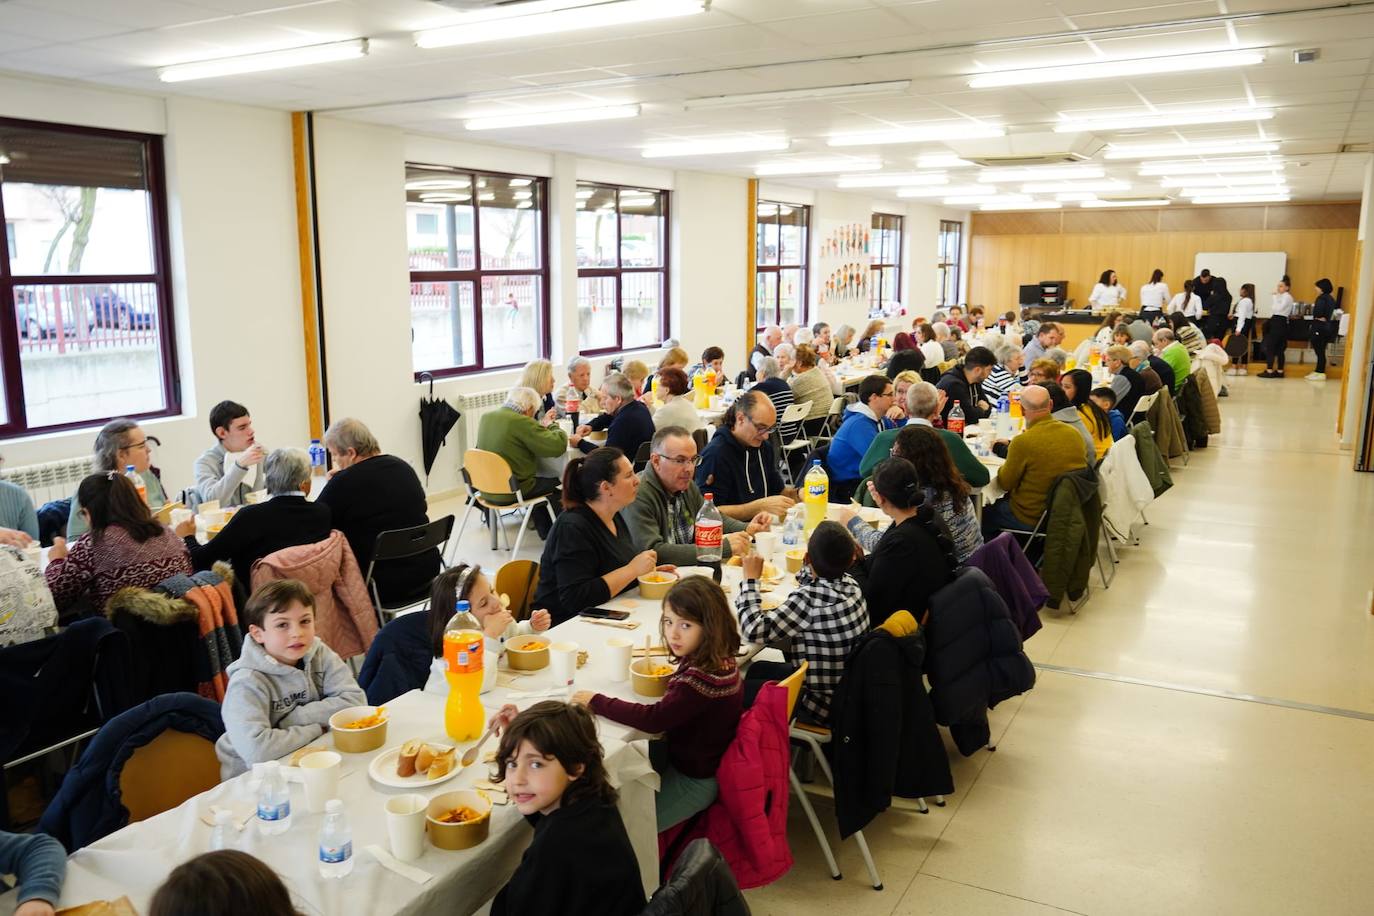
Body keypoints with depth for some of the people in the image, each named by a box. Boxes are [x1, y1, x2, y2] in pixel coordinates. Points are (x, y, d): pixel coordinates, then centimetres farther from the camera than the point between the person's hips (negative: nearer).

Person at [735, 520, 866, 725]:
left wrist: (750, 579, -18)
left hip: (824, 705, -8)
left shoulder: (808, 598, -32)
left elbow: (754, 630, -28)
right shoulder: (850, 584, -8)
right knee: (757, 669, 22)